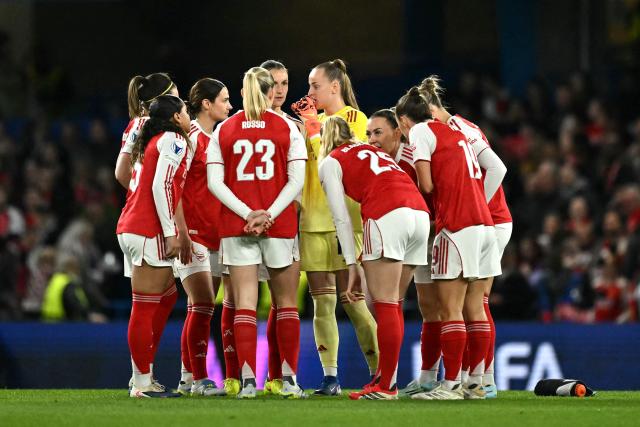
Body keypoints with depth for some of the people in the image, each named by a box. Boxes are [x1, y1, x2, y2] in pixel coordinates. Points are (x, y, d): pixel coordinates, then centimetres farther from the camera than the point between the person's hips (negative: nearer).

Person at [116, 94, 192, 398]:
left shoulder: (149, 142, 22)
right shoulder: (173, 140, -5)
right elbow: (160, 186, -16)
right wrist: (170, 233, -17)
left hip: (129, 227, 9)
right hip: (149, 231, -9)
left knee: (146, 309, 12)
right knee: (146, 309, -8)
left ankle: (141, 379, 11)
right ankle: (143, 383, -8)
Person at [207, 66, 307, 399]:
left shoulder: (223, 130, 5)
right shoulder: (286, 128, 1)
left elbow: (215, 182, -3)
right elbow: (296, 180, -7)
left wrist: (247, 213, -9)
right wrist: (269, 215, -11)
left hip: (236, 226, 1)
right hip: (280, 226, -1)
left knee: (244, 303, -1)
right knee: (286, 302, 9)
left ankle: (248, 380, -11)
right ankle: (289, 379, 6)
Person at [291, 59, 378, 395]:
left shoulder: (355, 118, -2)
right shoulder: (318, 121, 17)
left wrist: (314, 128, -11)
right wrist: (299, 123, 6)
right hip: (313, 220, 6)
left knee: (352, 300, -8)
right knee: (322, 303, 2)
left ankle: (379, 373, -2)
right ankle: (330, 377, 3)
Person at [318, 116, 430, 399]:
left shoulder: (330, 163, 13)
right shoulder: (372, 151, 33)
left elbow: (342, 218, 6)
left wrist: (351, 265, 5)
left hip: (386, 217, -6)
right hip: (420, 214, 6)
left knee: (385, 305, -5)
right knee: (391, 304, 12)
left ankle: (386, 386, -8)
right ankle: (386, 376, 13)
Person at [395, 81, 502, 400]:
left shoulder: (420, 132, 1)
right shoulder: (455, 133, 23)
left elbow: (427, 185, -6)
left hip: (456, 226, -8)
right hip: (484, 222, 8)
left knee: (450, 310, -6)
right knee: (474, 309, 8)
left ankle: (451, 384, -9)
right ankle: (476, 383, 9)